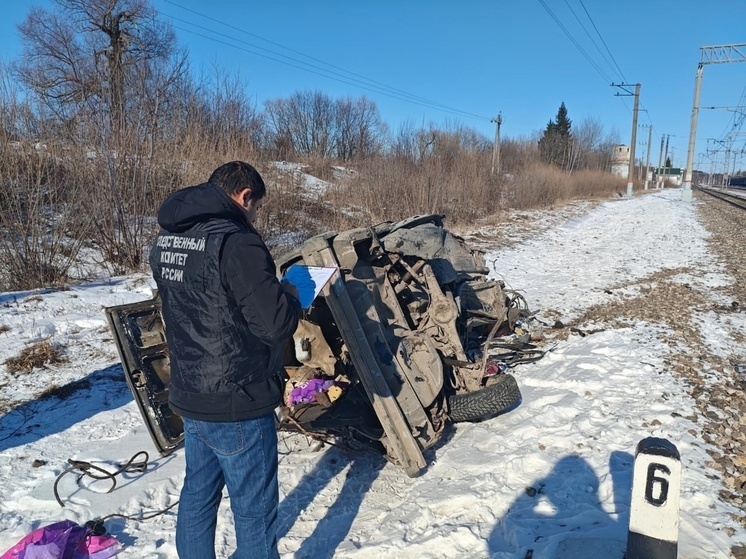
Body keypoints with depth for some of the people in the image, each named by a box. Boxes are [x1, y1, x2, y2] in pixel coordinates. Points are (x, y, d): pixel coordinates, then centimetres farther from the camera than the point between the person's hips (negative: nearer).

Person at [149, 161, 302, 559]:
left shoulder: (166, 239, 5)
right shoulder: (235, 241, -22)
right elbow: (276, 324, -25)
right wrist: (290, 296, -4)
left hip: (188, 396, 8)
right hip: (237, 405, -8)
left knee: (198, 494, 24)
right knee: (254, 510, 8)